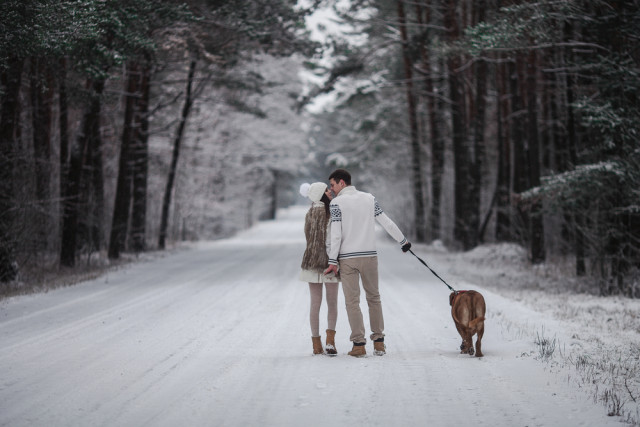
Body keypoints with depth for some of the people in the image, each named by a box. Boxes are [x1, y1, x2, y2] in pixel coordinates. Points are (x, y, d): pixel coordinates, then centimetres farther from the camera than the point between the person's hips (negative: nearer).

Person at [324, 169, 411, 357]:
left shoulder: (336, 203, -5)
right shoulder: (369, 198, 7)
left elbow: (336, 234, -10)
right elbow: (387, 223, 10)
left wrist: (333, 261, -7)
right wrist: (403, 241, 23)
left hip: (347, 258, -4)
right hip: (369, 256, 4)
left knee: (352, 301, -1)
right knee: (374, 297, 14)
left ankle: (359, 344, -5)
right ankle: (379, 341, 13)